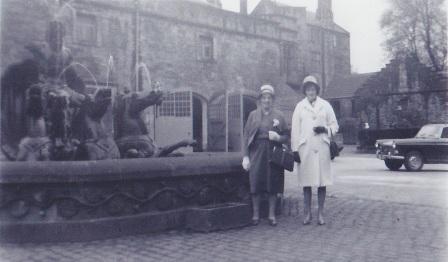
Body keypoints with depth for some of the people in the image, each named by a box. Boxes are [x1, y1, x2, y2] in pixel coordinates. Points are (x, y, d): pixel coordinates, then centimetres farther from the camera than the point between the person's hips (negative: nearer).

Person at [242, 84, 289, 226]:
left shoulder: (279, 116, 8)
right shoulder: (253, 115, 8)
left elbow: (286, 136, 10)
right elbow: (246, 135, 4)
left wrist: (278, 137, -13)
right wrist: (245, 156, -3)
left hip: (273, 153, 0)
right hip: (256, 153, 0)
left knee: (273, 185, 2)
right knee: (255, 184, -1)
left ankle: (272, 215, 14)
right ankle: (256, 215, 11)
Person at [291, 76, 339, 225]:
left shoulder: (325, 105, 11)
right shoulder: (300, 106, 9)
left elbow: (335, 125, 13)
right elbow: (295, 129, 5)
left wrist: (325, 129, -8)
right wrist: (294, 149, -3)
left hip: (322, 147, 1)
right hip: (305, 147, 0)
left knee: (322, 181, 1)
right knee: (306, 181, 1)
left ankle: (320, 213, 9)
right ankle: (307, 213, 10)